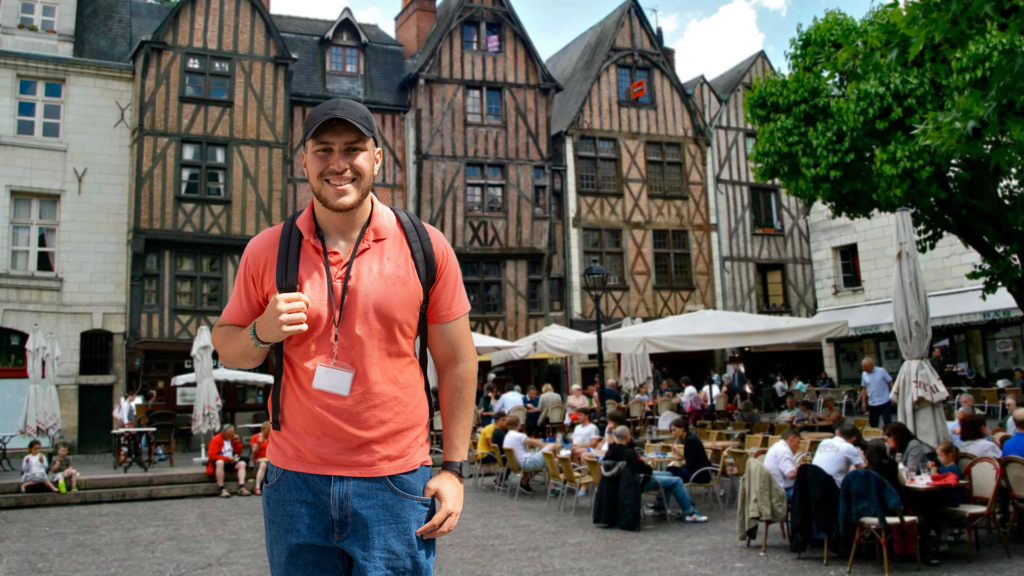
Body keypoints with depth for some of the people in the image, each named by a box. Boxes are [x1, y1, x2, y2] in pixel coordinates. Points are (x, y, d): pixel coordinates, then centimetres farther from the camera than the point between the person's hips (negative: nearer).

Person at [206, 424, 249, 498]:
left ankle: (241, 488, -32)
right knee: (220, 463, -38)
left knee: (242, 463, -19)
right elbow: (211, 455, -16)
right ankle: (222, 489, -39)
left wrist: (238, 442, -4)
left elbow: (238, 453, 14)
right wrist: (227, 458, -19)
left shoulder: (233, 439, 9)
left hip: (231, 461, 6)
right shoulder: (216, 440, -10)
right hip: (219, 461, -6)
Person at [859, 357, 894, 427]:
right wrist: (863, 402, 8)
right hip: (872, 403, 4)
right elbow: (864, 389, 10)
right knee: (873, 423, 11)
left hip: (884, 402, -4)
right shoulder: (864, 374, 4)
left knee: (887, 422, -1)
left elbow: (890, 383, -4)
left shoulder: (881, 371, -8)